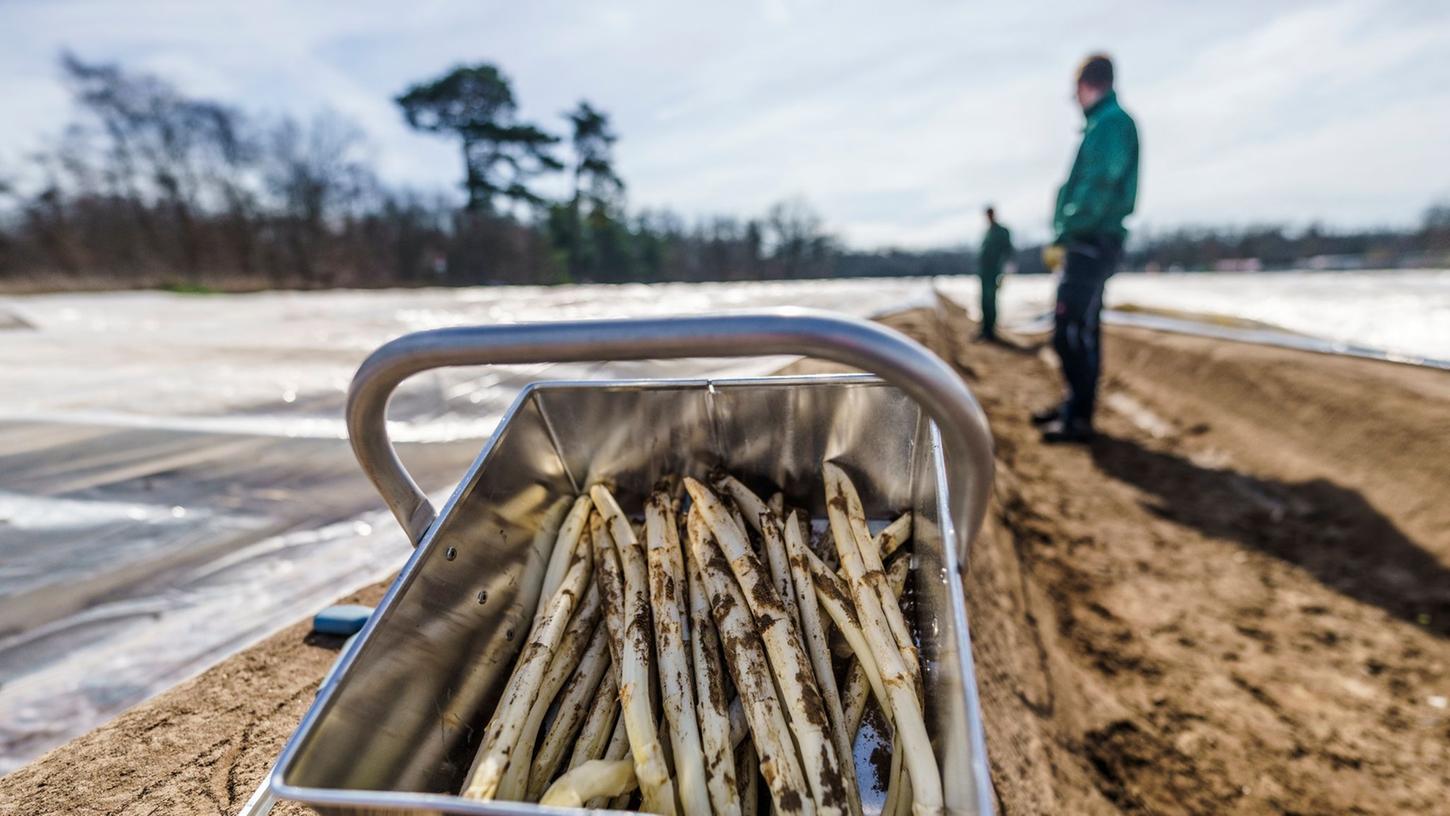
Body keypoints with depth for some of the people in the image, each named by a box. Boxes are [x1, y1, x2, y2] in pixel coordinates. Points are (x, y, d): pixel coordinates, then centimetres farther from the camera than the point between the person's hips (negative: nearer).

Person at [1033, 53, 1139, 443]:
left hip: (1092, 244, -10)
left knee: (1073, 331, -12)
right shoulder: (1100, 124, 20)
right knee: (1078, 328, 14)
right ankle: (1075, 402, 24)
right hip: (1086, 244, 10)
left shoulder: (1113, 123, -10)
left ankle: (1079, 418, -7)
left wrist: (1062, 237, -19)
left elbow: (1101, 188, -20)